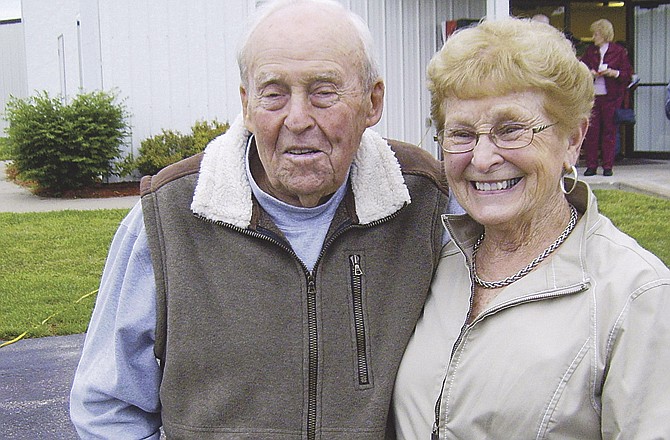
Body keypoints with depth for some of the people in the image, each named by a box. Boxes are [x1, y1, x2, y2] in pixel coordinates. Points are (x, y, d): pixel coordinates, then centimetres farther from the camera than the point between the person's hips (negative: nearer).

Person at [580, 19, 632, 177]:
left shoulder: (619, 51, 1)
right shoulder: (589, 51, 12)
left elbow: (628, 74, 1)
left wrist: (614, 73, -15)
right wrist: (589, 73, -6)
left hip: (611, 97, -3)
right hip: (592, 96, 3)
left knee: (609, 130, 0)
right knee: (591, 130, 0)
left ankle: (608, 166, 6)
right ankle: (591, 165, 5)